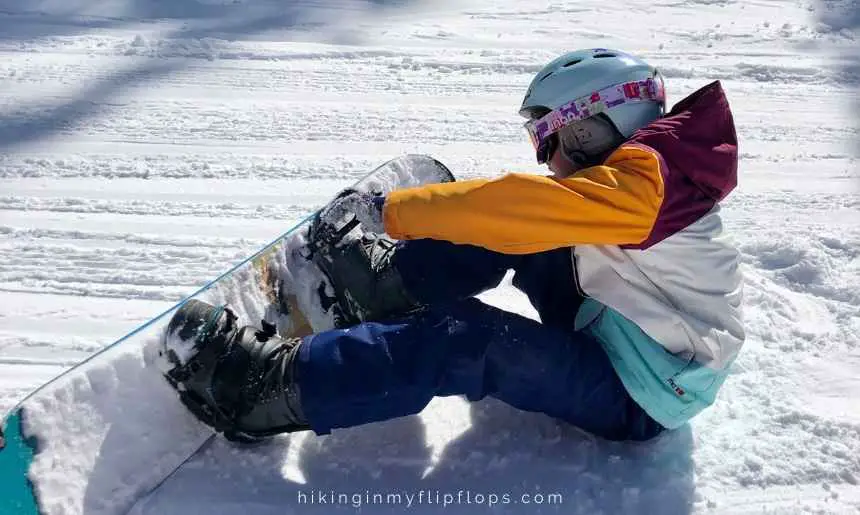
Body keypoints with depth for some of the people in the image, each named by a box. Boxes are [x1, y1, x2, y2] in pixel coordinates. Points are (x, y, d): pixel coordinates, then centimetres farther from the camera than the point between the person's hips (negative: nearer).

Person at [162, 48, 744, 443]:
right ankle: (389, 279, 5)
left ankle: (269, 386, -24)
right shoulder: (643, 171, 7)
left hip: (639, 396, -9)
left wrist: (390, 210, -24)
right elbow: (527, 212, 14)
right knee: (505, 233, 0)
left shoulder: (639, 179, -22)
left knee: (466, 339, -27)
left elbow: (521, 202, -29)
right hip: (614, 331, 9)